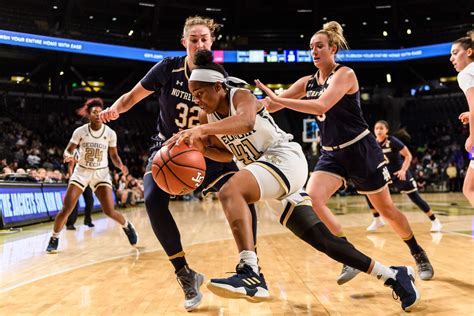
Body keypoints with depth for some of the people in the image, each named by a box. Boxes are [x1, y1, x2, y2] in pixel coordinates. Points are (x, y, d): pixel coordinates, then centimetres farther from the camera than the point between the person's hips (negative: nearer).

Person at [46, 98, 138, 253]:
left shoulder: (110, 133, -7)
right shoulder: (80, 131, -9)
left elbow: (114, 156, 2)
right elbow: (68, 150, -3)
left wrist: (121, 165, -19)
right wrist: (69, 156, -28)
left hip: (101, 173, 0)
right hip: (82, 172, 0)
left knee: (109, 211, -12)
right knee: (66, 208, -8)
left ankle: (127, 226, 20)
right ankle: (54, 239, 13)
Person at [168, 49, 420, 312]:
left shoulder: (241, 96, -13)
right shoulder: (206, 117, 9)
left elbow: (247, 122, -37)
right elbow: (227, 153, 21)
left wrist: (202, 129, -47)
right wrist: (201, 147, 2)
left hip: (285, 158, -9)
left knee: (229, 191, -33)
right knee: (322, 240, 7)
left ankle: (250, 274, -44)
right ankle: (392, 275, 17)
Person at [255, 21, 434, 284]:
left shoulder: (344, 74, -14)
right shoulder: (307, 82, 5)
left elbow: (321, 106, -30)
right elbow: (271, 106, 3)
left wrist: (278, 99, -34)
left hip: (360, 149, -5)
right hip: (331, 153, 5)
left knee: (385, 208, 7)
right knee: (311, 199, -19)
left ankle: (419, 255, 33)